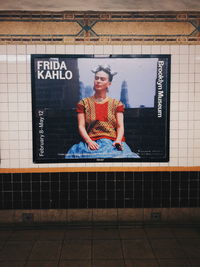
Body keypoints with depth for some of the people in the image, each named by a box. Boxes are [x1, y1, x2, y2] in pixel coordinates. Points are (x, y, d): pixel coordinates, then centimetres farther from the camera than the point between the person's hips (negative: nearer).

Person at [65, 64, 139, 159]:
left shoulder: (117, 104, 17)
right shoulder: (84, 103, 15)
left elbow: (120, 126, 7)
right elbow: (81, 126, 6)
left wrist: (118, 140, -12)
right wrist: (89, 141, -12)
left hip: (112, 143, 1)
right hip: (92, 143, 0)